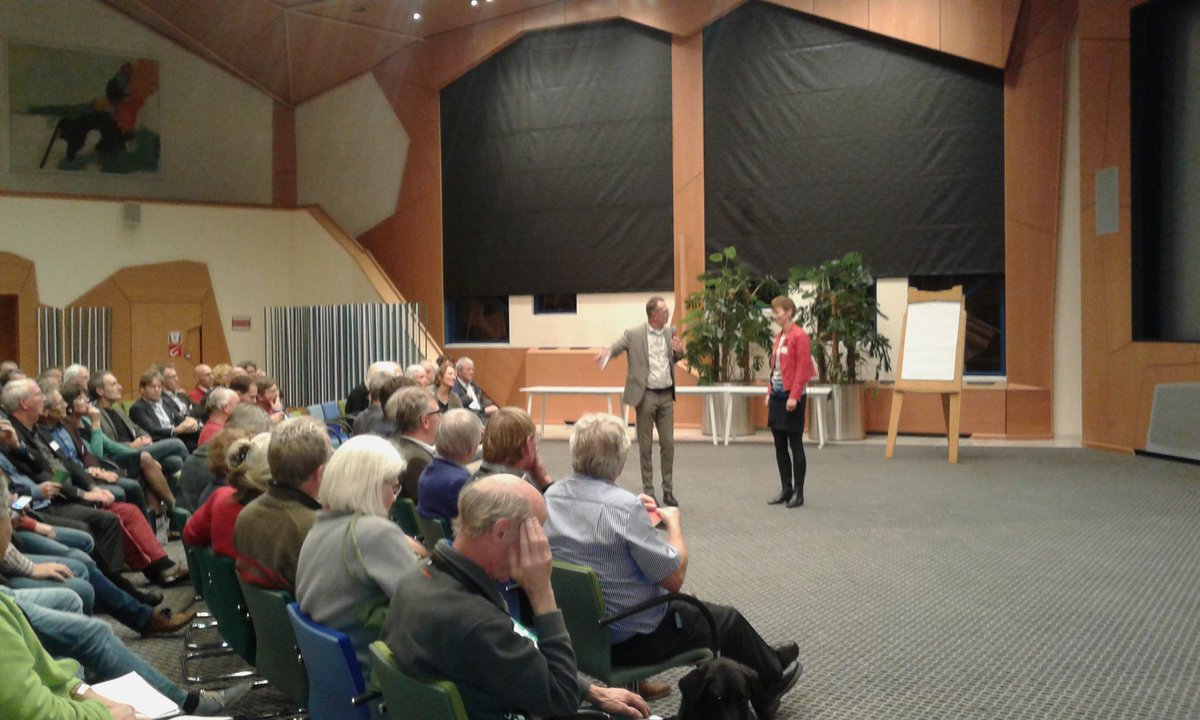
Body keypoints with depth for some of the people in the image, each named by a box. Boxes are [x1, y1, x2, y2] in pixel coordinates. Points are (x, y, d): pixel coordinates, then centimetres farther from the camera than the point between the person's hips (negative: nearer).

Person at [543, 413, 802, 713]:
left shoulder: (551, 496, -7)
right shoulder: (625, 507, -29)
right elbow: (675, 578, -19)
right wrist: (674, 524, -4)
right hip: (634, 637, -7)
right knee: (727, 621, 18)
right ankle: (772, 677, 45)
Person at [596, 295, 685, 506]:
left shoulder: (671, 332, 7)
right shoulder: (634, 335, -7)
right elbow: (615, 348, -11)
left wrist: (680, 352, -5)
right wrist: (605, 353, -34)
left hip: (666, 396, 4)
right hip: (646, 396, -4)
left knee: (668, 444, 6)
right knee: (645, 446, 4)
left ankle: (668, 491, 16)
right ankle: (648, 492, 13)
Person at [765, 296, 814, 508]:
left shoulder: (799, 336, -11)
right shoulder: (779, 336, 12)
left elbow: (802, 368, -15)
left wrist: (794, 396, -19)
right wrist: (769, 392, 11)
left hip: (791, 397, -8)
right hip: (777, 395, 8)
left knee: (795, 445, 0)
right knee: (780, 446, 11)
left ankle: (798, 493, 7)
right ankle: (786, 489, 19)